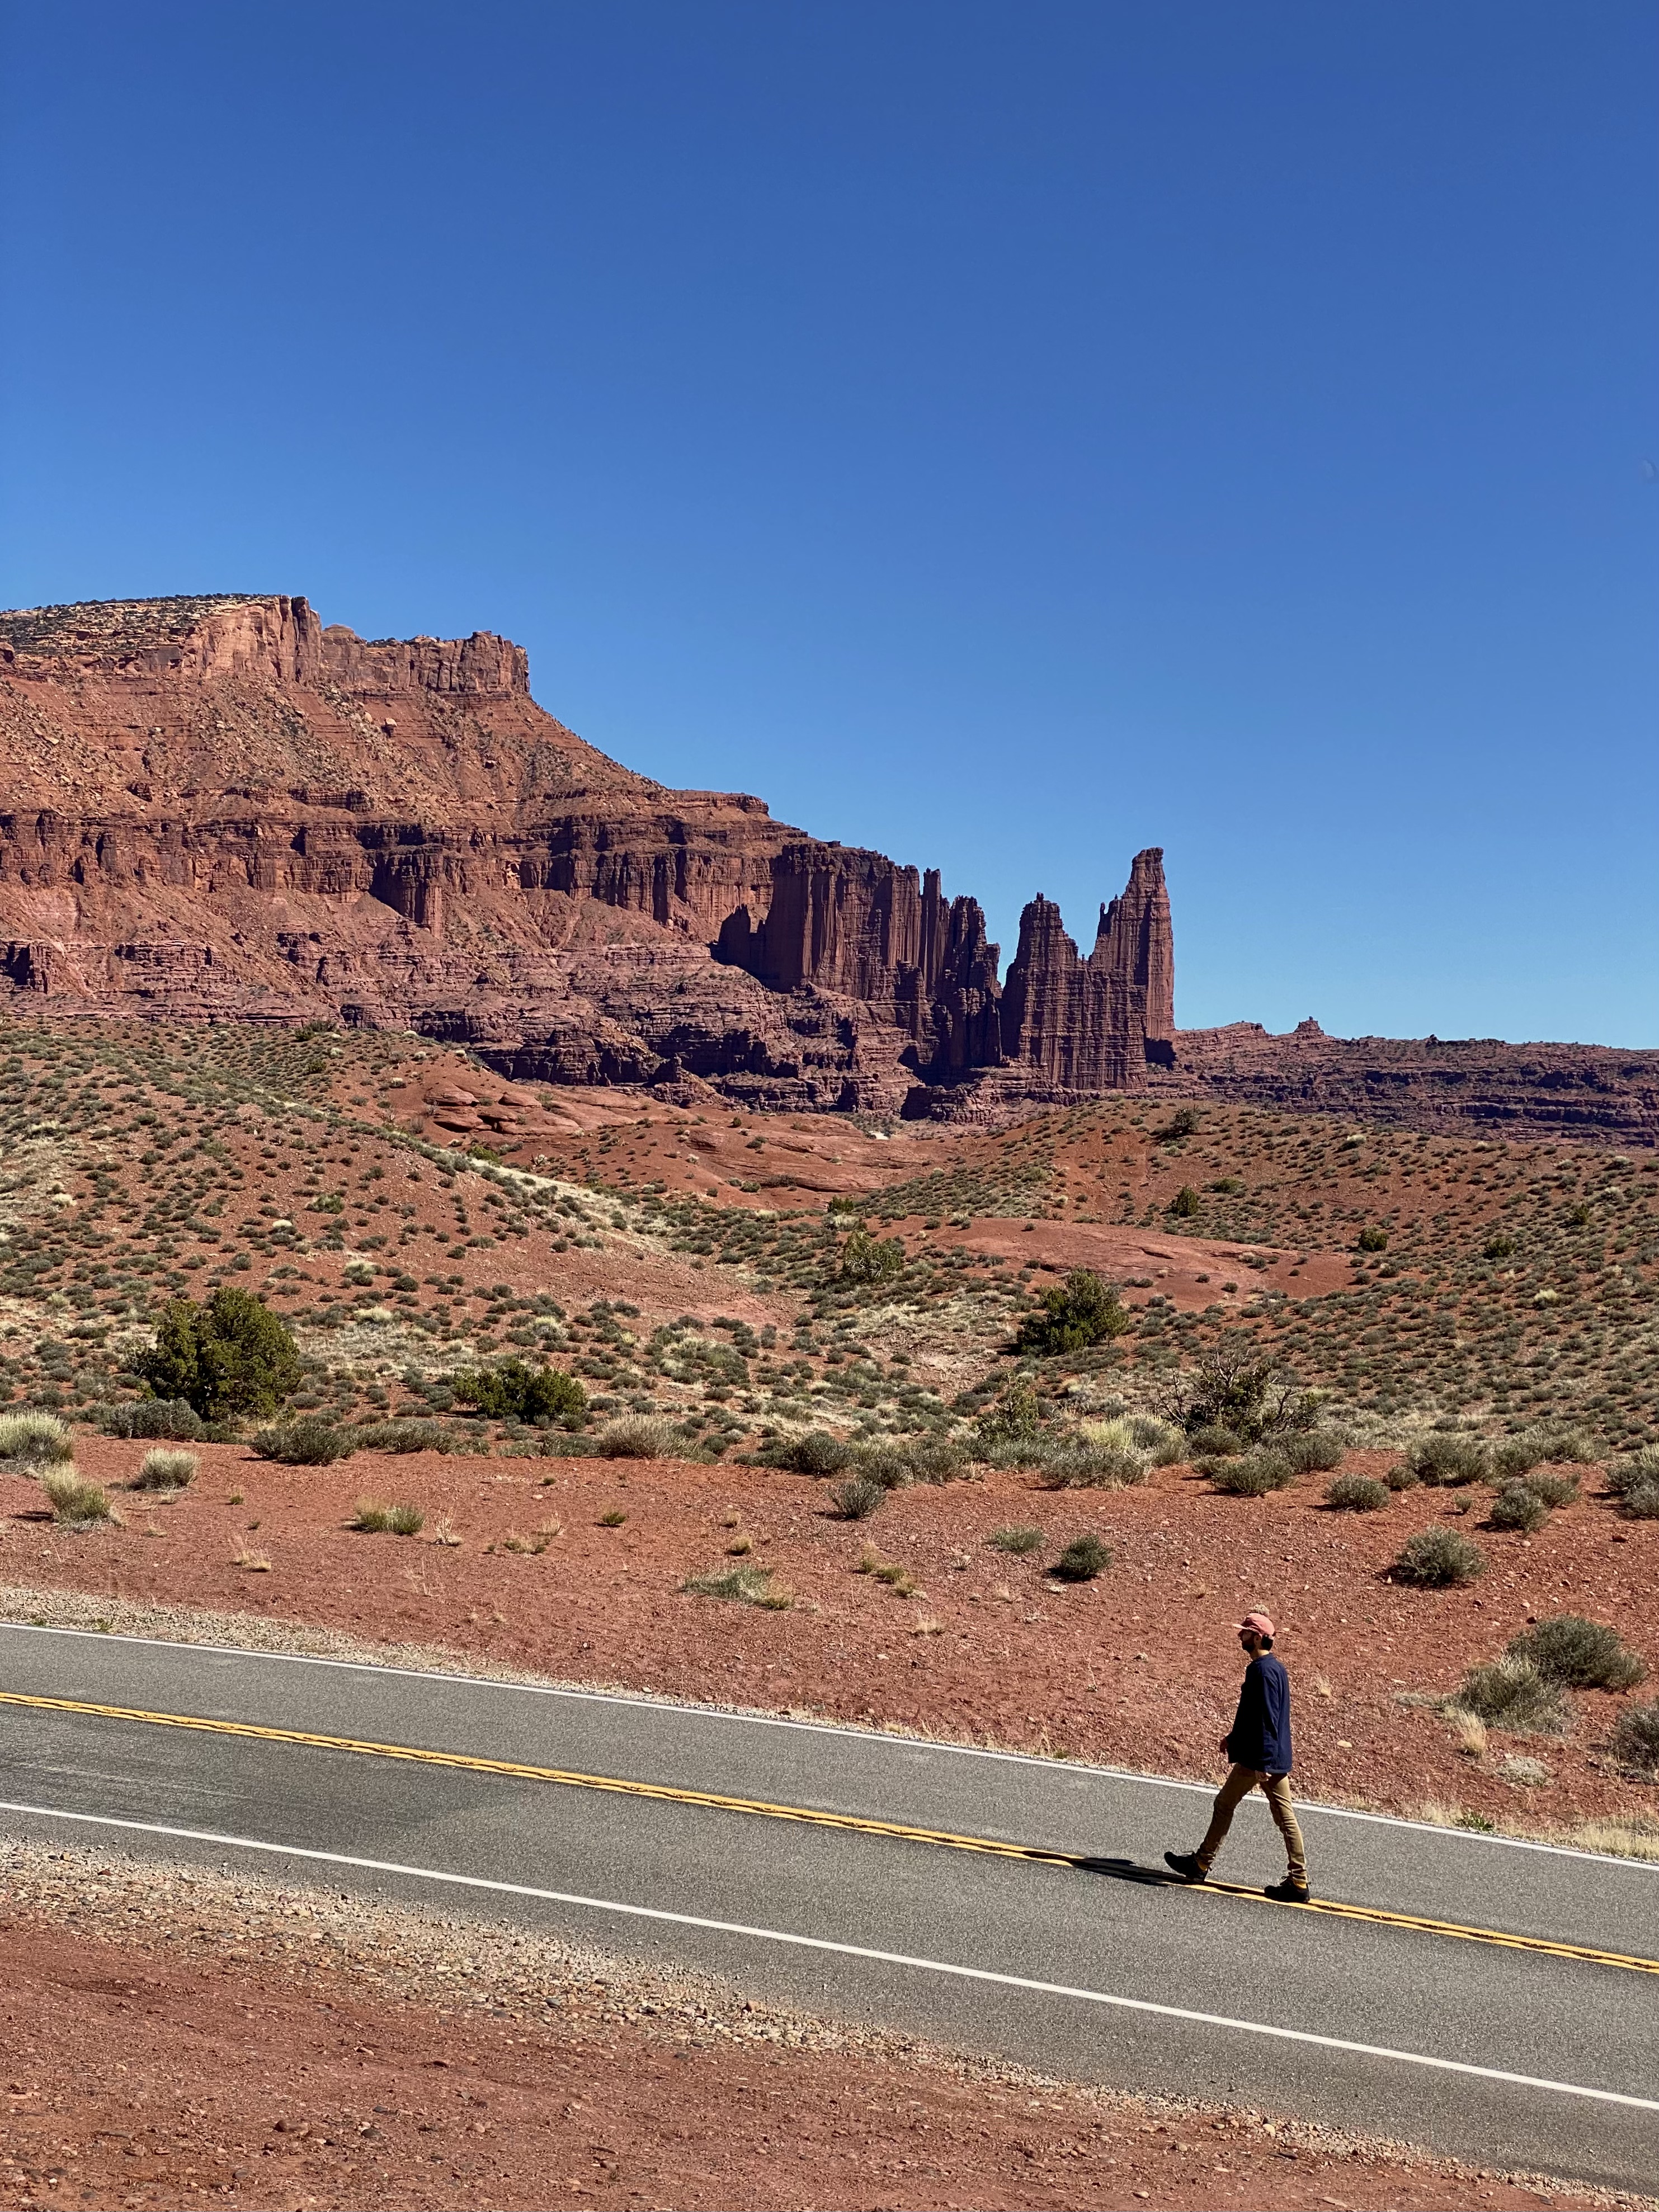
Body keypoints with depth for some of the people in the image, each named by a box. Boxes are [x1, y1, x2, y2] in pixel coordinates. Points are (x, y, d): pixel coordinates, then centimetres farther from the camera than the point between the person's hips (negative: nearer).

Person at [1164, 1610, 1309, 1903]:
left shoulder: (1262, 1670, -18)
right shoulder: (1275, 1666, 13)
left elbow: (1267, 1718, -23)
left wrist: (1262, 1763, -24)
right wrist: (1234, 1737, 30)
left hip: (1258, 1758, -9)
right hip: (1278, 1757, 9)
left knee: (1224, 1805, 4)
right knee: (1284, 1816, 7)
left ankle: (1201, 1864, 14)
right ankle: (1298, 1882, 6)